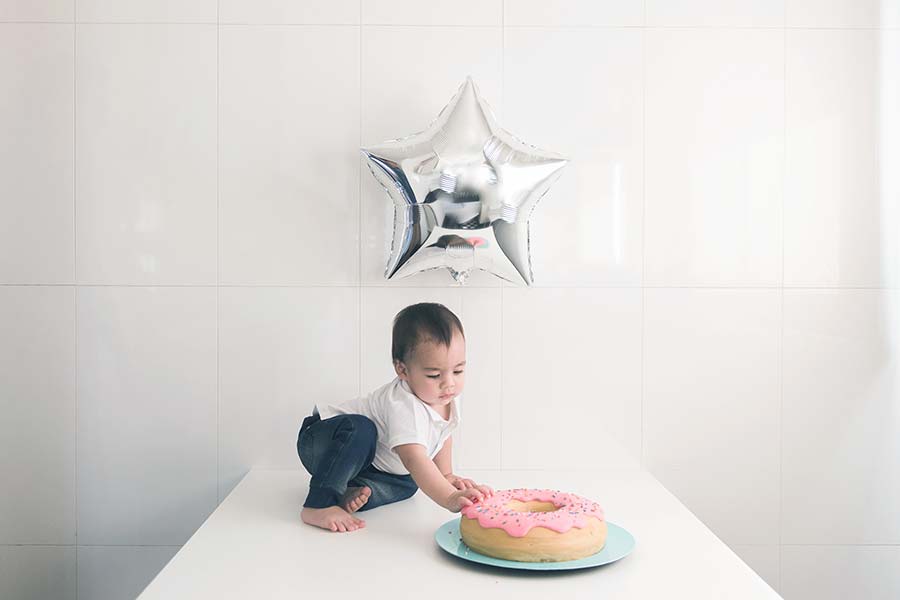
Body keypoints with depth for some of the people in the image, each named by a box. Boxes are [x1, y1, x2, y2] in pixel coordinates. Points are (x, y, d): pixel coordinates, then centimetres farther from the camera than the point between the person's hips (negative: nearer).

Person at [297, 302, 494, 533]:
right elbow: (414, 459, -49)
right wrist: (450, 499, -60)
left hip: (363, 461, 9)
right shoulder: (403, 406, -38)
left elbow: (442, 434, 10)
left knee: (407, 485, -8)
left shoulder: (448, 396, -11)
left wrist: (447, 476, 8)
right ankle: (319, 504, -32)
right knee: (360, 430, -39)